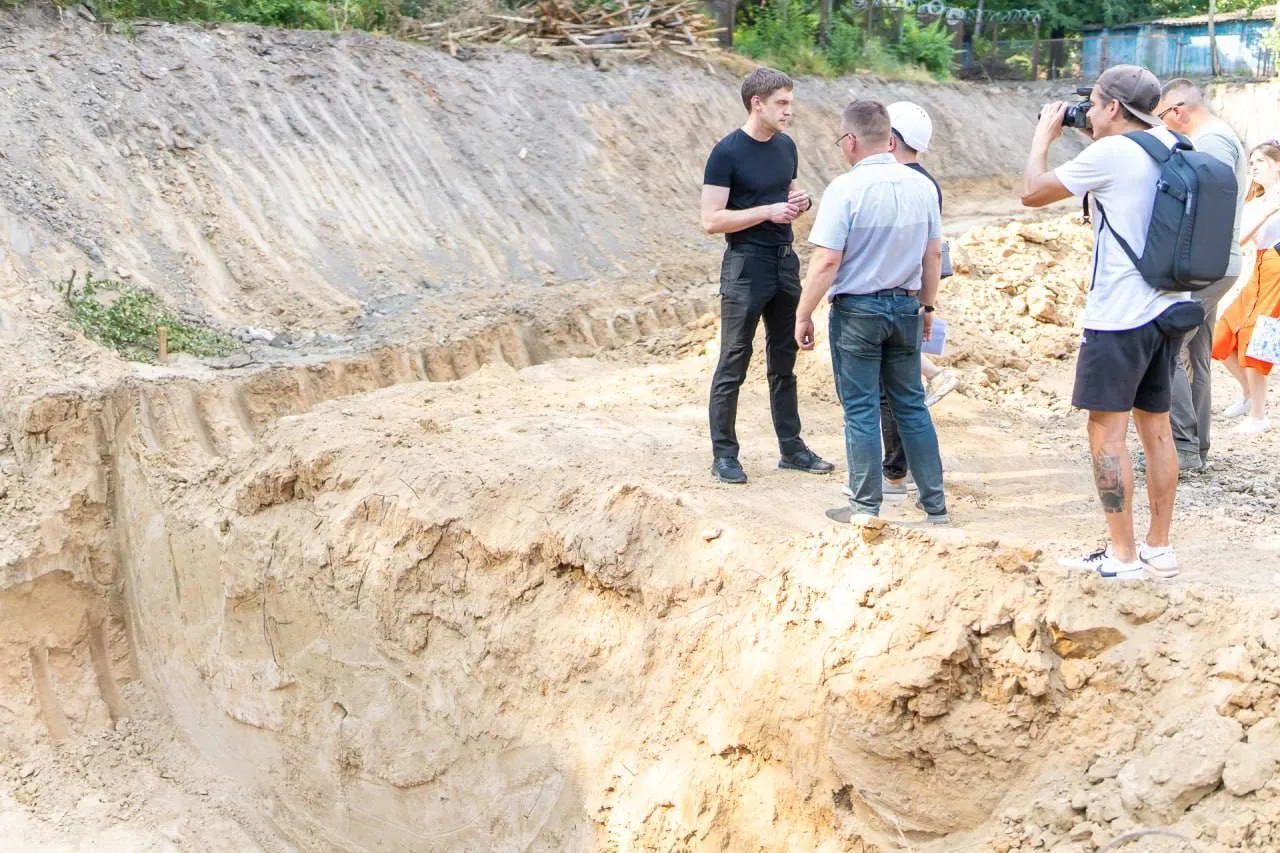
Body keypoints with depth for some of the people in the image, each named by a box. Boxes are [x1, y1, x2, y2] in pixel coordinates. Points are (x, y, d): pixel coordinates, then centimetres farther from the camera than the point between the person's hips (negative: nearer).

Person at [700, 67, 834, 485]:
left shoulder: (786, 146, 9)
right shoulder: (727, 153, -12)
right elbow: (711, 220, -16)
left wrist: (800, 203, 0)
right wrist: (768, 211, -21)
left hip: (784, 263, 7)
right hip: (745, 267, -7)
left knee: (784, 362, 14)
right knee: (733, 367, -1)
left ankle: (791, 448, 22)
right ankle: (724, 455, 7)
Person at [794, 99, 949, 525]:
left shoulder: (845, 189, -16)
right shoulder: (921, 185, 1)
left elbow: (826, 262, -18)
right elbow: (934, 254, 8)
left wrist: (803, 315, -10)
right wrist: (927, 304, 21)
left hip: (857, 311, -5)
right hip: (906, 307, 5)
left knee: (861, 409, 4)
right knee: (911, 404, 14)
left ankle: (866, 506, 10)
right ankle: (934, 501, 19)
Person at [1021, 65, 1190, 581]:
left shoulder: (1110, 154, -15)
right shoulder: (1171, 148, 7)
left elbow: (1032, 193, -7)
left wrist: (1045, 134, 7)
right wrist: (1099, 135, 19)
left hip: (1119, 316, -8)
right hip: (1169, 309, 8)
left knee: (1106, 431, -1)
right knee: (1155, 427, 13)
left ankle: (1123, 556, 1)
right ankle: (1159, 549, 19)